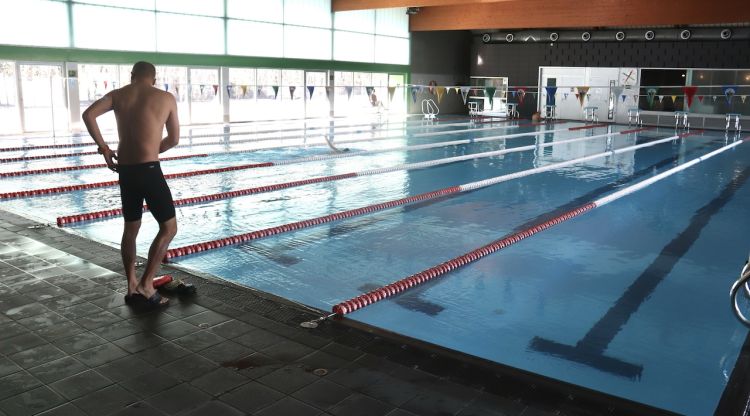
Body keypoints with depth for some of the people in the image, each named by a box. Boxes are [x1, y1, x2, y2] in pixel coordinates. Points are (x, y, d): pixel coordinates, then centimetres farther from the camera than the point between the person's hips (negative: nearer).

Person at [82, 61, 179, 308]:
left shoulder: (117, 95, 9)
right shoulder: (166, 98, 3)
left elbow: (88, 115, -6)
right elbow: (173, 140, 7)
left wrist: (103, 148, 2)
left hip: (125, 170, 5)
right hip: (149, 170, -5)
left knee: (130, 228, 17)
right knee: (169, 227, 6)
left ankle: (132, 287, 22)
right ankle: (146, 284, -1)